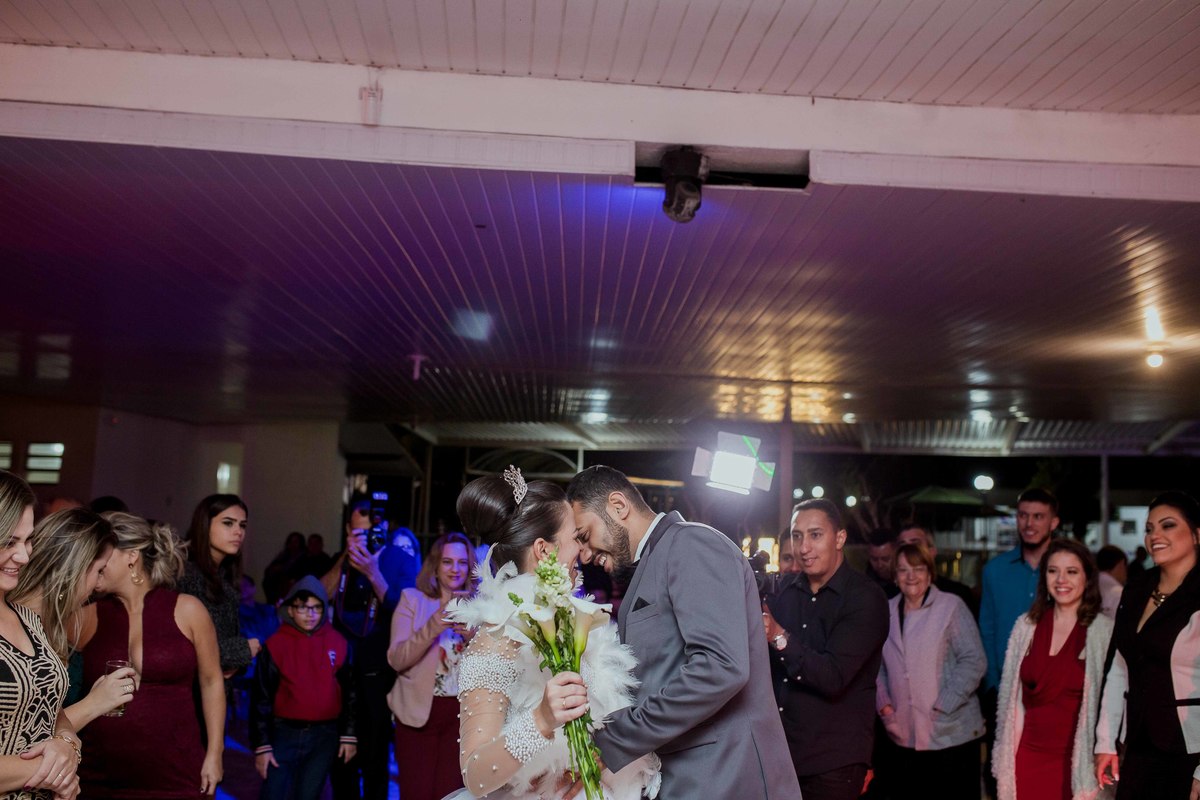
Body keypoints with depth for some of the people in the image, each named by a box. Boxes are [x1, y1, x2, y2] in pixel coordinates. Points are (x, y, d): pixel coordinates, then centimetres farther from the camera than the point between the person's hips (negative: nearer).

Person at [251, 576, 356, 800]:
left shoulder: (338, 643, 1)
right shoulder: (275, 645, -5)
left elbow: (349, 691, 8)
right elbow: (261, 698, -2)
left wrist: (349, 735, 5)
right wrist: (261, 745, -4)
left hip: (324, 736, 1)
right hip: (284, 733, -1)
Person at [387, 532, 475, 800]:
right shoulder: (412, 599, 0)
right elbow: (396, 660, -10)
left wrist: (473, 635, -19)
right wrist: (432, 628, -24)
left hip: (462, 711, 1)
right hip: (418, 710, -1)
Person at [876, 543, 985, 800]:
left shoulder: (951, 606, -6)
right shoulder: (887, 611, 8)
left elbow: (974, 661, -10)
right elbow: (878, 665, 15)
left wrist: (943, 706, -14)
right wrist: (883, 703, 1)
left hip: (951, 733, -4)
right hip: (904, 736, 4)